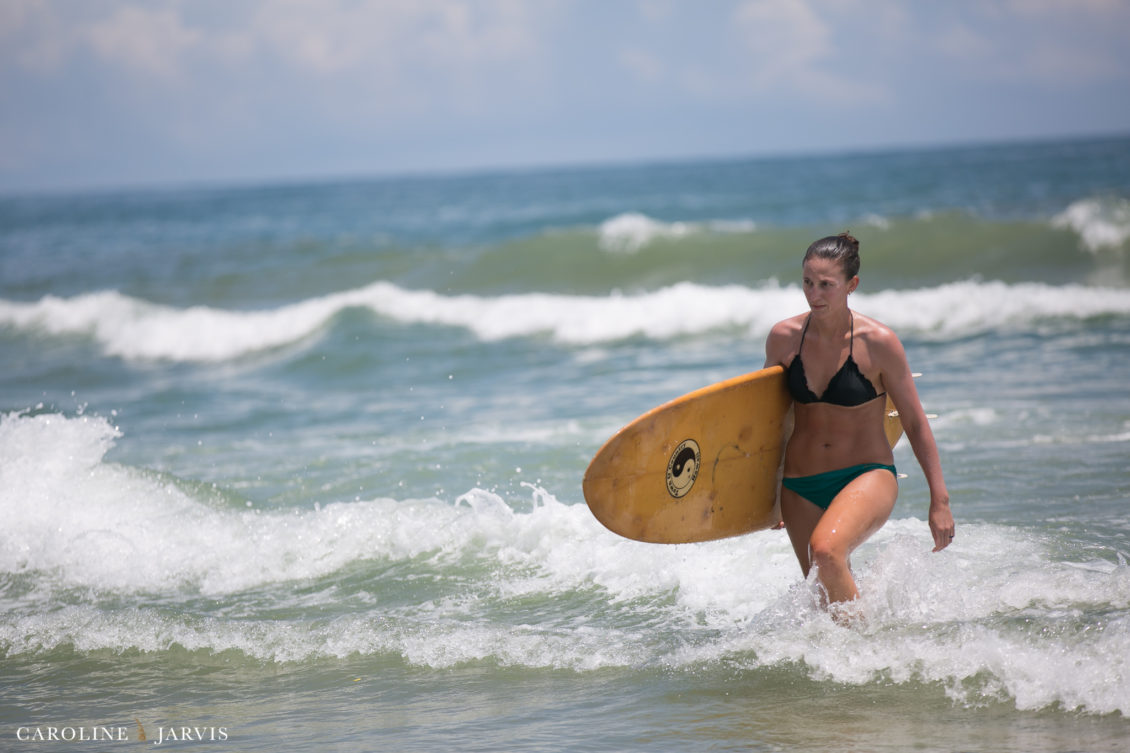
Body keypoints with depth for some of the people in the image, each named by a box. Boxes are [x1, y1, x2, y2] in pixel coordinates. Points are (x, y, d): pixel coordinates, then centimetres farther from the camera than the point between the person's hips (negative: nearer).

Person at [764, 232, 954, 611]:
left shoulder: (878, 342, -12)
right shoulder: (783, 337, -3)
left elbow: (915, 423, -4)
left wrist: (939, 501, -5)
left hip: (867, 477, -4)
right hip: (800, 488, 4)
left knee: (825, 550, -32)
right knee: (826, 596, 7)